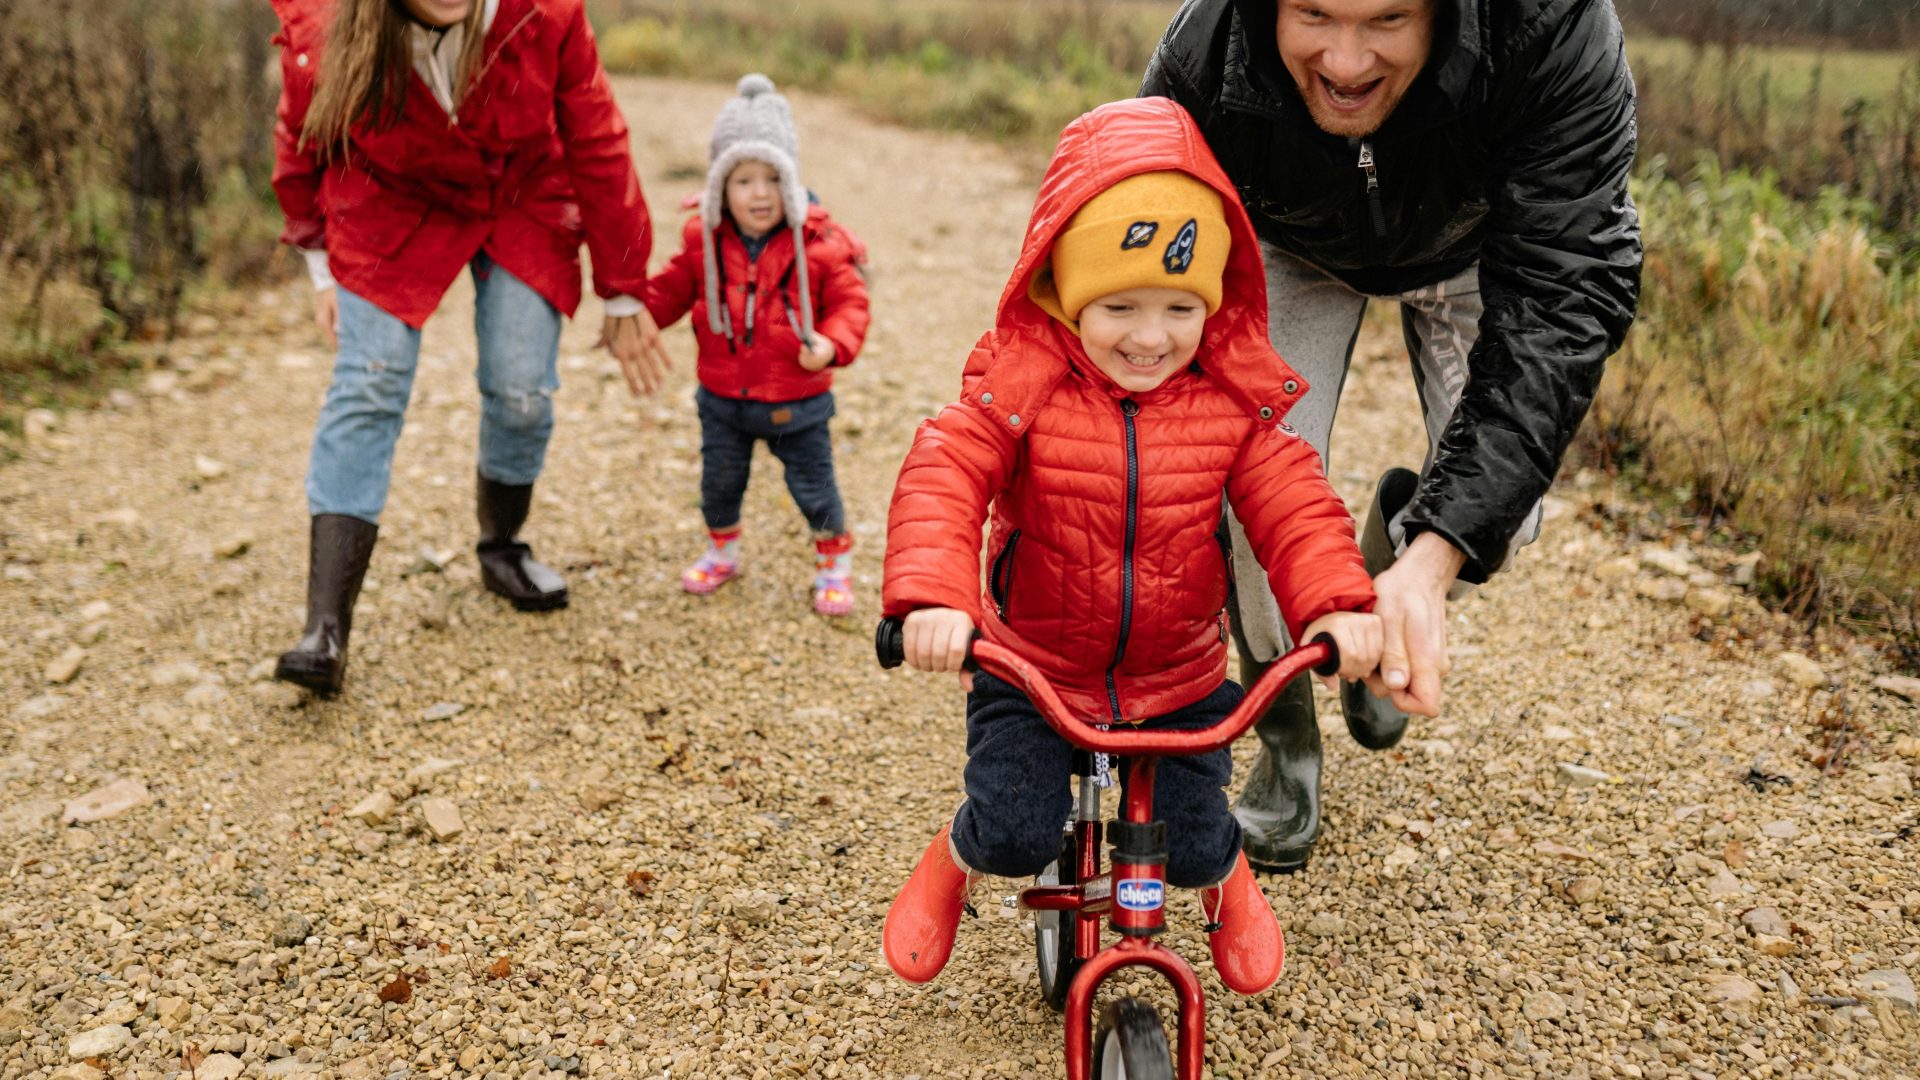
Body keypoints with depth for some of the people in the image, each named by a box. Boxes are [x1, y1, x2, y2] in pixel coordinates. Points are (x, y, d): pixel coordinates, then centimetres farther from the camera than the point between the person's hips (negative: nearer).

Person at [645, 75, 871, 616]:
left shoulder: (820, 244, -14)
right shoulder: (705, 242, -5)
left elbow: (850, 304, -12)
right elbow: (671, 290, 6)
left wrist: (831, 344, -29)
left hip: (797, 403, -3)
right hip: (723, 399, 3)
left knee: (813, 485, 9)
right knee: (719, 481, 19)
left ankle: (834, 562, 32)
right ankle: (721, 550, 45)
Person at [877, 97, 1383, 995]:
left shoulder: (1233, 398, -9)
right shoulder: (1021, 382, -16)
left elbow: (1292, 504, -12)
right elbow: (942, 480, -26)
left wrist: (1338, 602, -31)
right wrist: (932, 596, -44)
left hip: (1180, 676, 2)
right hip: (1031, 667, -1)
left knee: (1193, 843, 2)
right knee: (1014, 832, -13)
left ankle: (1228, 883, 42)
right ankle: (953, 862, 26)